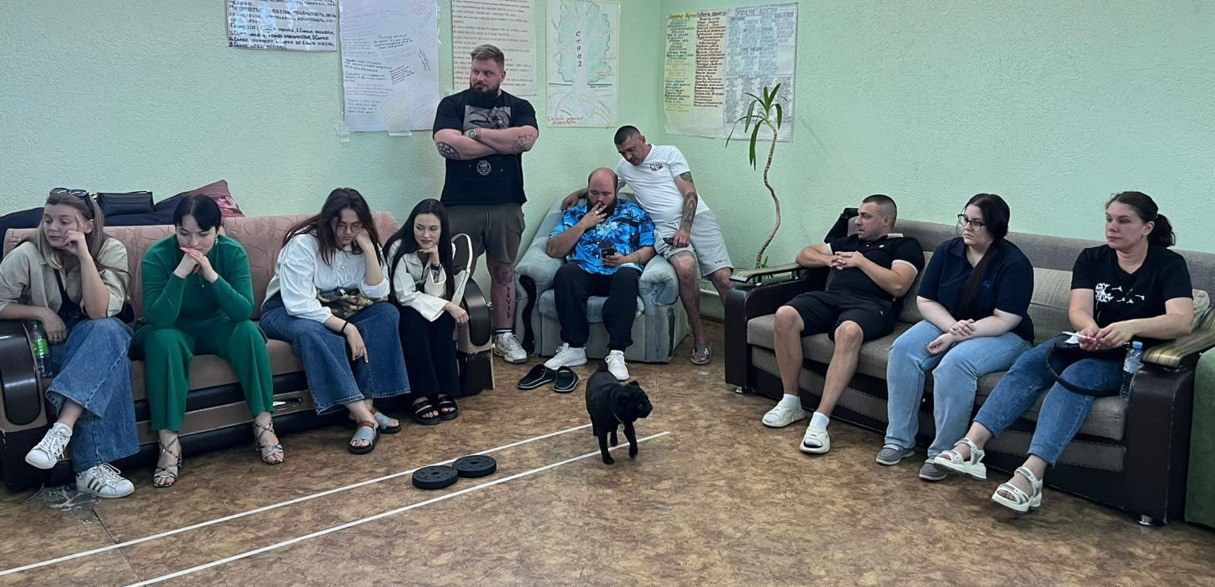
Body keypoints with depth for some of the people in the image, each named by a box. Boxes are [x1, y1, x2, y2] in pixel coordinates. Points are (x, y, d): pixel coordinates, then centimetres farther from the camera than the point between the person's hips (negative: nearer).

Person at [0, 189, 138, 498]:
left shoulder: (111, 251, -11)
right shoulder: (27, 255, -11)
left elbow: (100, 313, -22)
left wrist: (84, 256, -28)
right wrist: (42, 312, -16)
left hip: (105, 339, 1)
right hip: (54, 346, -1)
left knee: (106, 332, -37)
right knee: (108, 362, -35)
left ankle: (62, 429, -44)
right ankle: (91, 465, -39)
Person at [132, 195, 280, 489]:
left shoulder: (233, 252, -16)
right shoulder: (158, 256, -21)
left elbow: (244, 312, -26)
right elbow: (158, 319, -31)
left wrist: (212, 275, -38)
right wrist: (181, 272, -41)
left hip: (213, 328, 2)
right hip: (170, 331, -2)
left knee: (248, 330, -27)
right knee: (165, 341, -35)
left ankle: (263, 424, -18)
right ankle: (168, 443, -31)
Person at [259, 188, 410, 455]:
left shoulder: (363, 243, -4)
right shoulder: (303, 243, -21)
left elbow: (378, 294, -13)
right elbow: (300, 304, -28)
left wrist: (368, 249, -23)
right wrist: (346, 328, -33)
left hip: (338, 310, 5)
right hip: (287, 310, -5)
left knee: (387, 314, -20)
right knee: (311, 331, -39)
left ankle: (364, 406, -27)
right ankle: (365, 417, -44)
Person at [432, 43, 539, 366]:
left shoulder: (519, 107, 10)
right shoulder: (452, 104, 6)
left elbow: (526, 138, -11)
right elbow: (446, 144, -13)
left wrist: (476, 133, -9)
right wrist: (504, 143, -8)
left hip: (506, 206, 2)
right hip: (461, 205, -1)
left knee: (503, 272, 9)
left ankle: (504, 335, 18)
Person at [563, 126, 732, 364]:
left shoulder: (669, 153, 8)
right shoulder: (624, 167, 23)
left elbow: (690, 193, -1)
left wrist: (685, 229, -14)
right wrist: (577, 193, 26)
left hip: (697, 217, -1)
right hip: (666, 227, 1)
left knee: (723, 277, -20)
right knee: (685, 266, -32)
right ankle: (700, 339, -22)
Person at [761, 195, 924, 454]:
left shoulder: (905, 245, 16)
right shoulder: (850, 242, 35)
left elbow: (898, 286, -2)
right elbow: (804, 255, 36)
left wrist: (861, 261, 4)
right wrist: (830, 260, 16)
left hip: (871, 305, -5)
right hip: (830, 297, 6)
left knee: (849, 331, -42)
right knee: (785, 315, -26)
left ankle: (820, 421, -42)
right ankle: (790, 402, -16)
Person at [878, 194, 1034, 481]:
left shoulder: (1014, 263, -14)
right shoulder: (947, 251, 2)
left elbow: (1004, 321, -19)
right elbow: (925, 300, 2)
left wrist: (954, 337, -24)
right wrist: (953, 326, -17)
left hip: (1001, 337, -5)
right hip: (946, 324, 5)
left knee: (955, 364, -36)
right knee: (903, 350, -23)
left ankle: (942, 453, -24)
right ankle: (900, 440, -15)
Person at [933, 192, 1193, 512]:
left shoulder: (1169, 264, -6)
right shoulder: (1092, 258, 6)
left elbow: (1183, 321, -23)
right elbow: (1078, 309, -9)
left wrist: (1132, 326, -42)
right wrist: (1089, 328, -34)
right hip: (1088, 346, 5)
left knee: (1076, 378, -34)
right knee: (1029, 363, -24)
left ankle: (1031, 475, -49)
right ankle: (970, 446, -39)